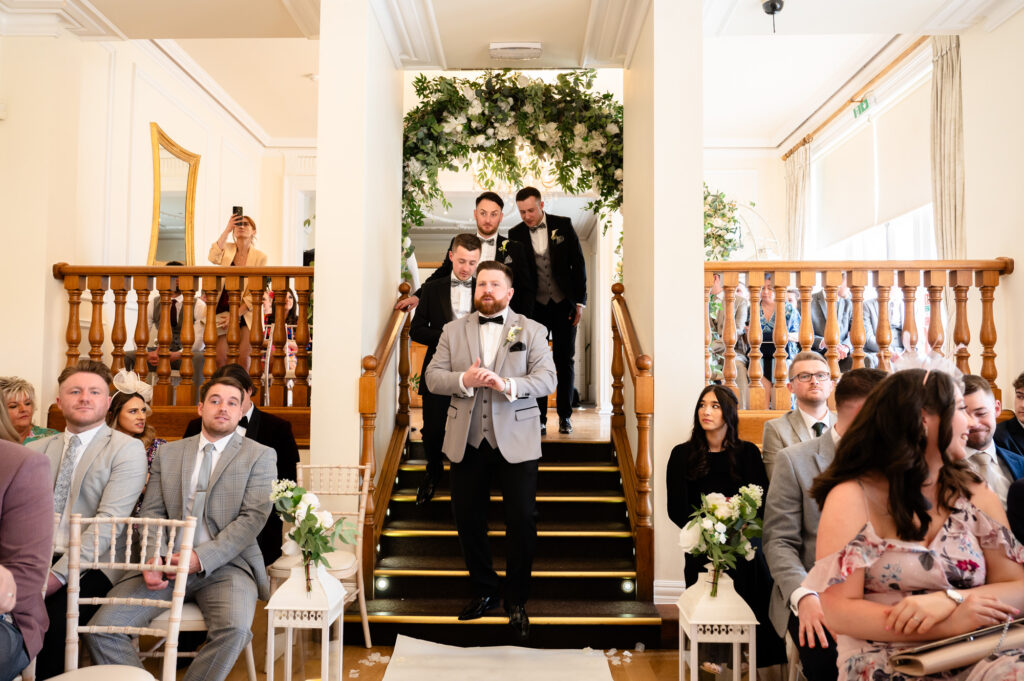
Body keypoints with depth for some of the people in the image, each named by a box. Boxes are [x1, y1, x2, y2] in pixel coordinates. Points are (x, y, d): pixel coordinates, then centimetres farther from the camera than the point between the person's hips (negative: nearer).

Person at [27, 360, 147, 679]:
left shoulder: (127, 449, -2)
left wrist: (58, 574, -19)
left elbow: (110, 520, -11)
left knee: (53, 620, -29)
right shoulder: (37, 450, 17)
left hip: (90, 566, -4)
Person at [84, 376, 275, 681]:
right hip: (167, 564, 4)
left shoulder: (260, 455, 5)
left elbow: (254, 516, -5)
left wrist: (201, 558, -16)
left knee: (235, 628, -31)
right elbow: (151, 511, 11)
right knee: (101, 626, -16)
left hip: (224, 564, -3)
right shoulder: (168, 452, 17)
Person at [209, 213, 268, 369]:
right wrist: (227, 229, -14)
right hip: (223, 309, 1)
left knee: (243, 358, -9)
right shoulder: (227, 248, 7)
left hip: (246, 312, -1)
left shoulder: (260, 257, -1)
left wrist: (236, 315, -12)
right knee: (220, 358, -8)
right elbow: (213, 258, -18)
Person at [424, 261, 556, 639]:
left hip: (516, 439, -2)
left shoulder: (531, 331, 3)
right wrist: (464, 380, -18)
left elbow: (546, 378, -7)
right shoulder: (453, 330, 10)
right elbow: (432, 377, 2)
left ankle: (517, 601, 18)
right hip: (466, 440, 3)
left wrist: (507, 385, -24)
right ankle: (484, 591, 30)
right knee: (467, 518, 10)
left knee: (522, 520, 0)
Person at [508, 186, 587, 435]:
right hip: (535, 306, 0)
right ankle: (539, 417, 8)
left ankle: (565, 415, 15)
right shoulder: (516, 234, 0)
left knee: (565, 359, 4)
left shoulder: (563, 225, -1)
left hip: (564, 303, 0)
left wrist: (580, 302, -2)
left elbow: (578, 263, 2)